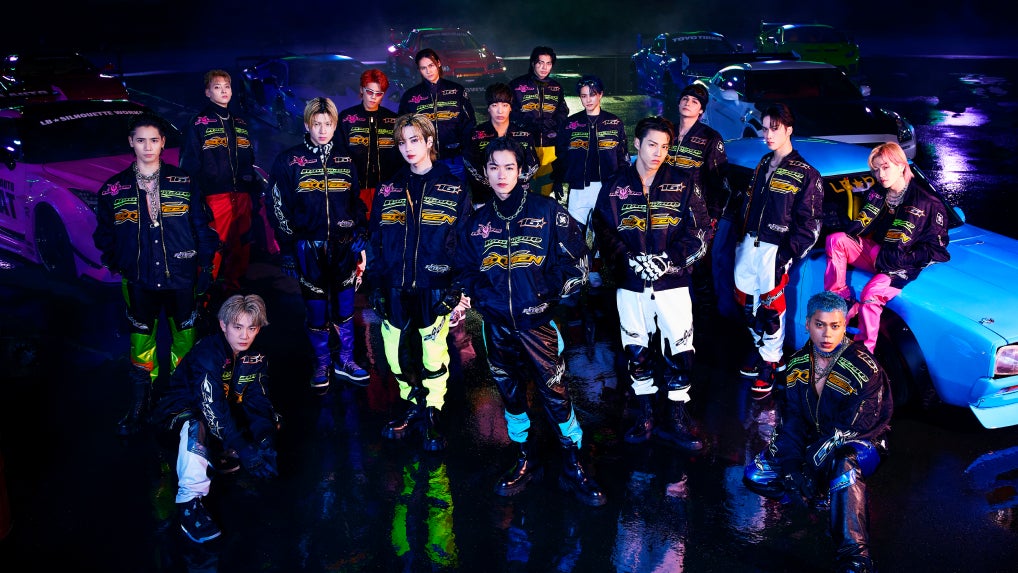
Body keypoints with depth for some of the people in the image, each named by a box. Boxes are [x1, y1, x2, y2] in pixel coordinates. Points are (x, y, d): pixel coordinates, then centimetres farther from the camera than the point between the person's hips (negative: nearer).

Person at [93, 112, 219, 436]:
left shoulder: (184, 182, 0)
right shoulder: (114, 189, 2)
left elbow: (202, 227, 1)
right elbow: (104, 234, 9)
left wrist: (205, 267, -2)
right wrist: (115, 262, -2)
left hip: (182, 278, -1)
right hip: (139, 282, 1)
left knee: (184, 341, 9)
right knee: (141, 343, 9)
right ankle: (138, 408, 21)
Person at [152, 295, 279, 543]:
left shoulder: (256, 357, -6)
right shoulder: (206, 354, -28)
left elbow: (258, 403, -11)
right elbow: (213, 409, -37)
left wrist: (266, 443, -29)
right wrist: (245, 451, -43)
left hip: (225, 411, 7)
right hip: (181, 411, -7)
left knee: (270, 419, -6)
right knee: (196, 425, -39)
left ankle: (217, 454, 1)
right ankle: (189, 500, -32)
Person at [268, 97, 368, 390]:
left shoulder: (345, 159, 7)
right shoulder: (289, 161, -3)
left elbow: (358, 204, 11)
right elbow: (280, 211, -2)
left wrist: (361, 243, 6)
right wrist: (288, 252, -5)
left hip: (344, 246, 2)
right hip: (309, 248, -2)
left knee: (344, 307, 10)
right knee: (316, 309, 7)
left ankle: (345, 360, 26)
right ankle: (321, 363, 23)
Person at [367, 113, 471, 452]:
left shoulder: (453, 190, -1)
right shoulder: (388, 192, 9)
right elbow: (376, 243, 10)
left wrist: (458, 289, -8)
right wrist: (376, 286, 4)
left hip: (434, 290, -3)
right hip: (395, 290, 3)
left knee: (434, 353, 3)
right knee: (397, 353, 9)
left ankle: (431, 414, 20)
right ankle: (413, 406, 29)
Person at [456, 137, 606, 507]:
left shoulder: (547, 212, -2)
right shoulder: (477, 221, 10)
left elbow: (576, 258, -2)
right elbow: (464, 267, 21)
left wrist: (550, 294, -7)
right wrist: (477, 296, 5)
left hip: (537, 323, -4)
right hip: (496, 325, 4)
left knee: (554, 393, -4)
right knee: (510, 392, 12)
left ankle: (573, 468, 10)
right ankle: (525, 460, 29)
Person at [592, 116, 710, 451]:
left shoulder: (683, 184, 2)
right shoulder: (615, 187, 5)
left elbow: (699, 231, -2)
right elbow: (604, 233, 1)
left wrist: (670, 260, -15)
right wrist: (631, 260, -14)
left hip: (672, 283, -1)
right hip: (630, 285, 1)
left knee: (680, 353, -2)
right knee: (636, 352, 9)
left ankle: (675, 421, 12)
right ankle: (645, 416, 25)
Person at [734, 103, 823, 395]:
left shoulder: (805, 174, -7)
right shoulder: (763, 165, 14)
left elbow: (810, 223, -9)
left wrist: (789, 253, -15)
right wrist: (741, 238, 13)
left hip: (774, 249, -6)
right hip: (749, 244, 6)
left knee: (770, 308, -3)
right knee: (748, 302, 10)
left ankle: (770, 362, 11)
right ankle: (759, 346, 30)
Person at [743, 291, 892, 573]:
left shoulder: (865, 369, -20)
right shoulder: (798, 364, -2)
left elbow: (852, 429, -23)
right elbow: (792, 420, -1)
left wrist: (812, 463, -26)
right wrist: (791, 466, -15)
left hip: (860, 445, -6)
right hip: (815, 441, 6)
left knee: (844, 465, -42)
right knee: (754, 475, -11)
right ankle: (826, 495, -8)